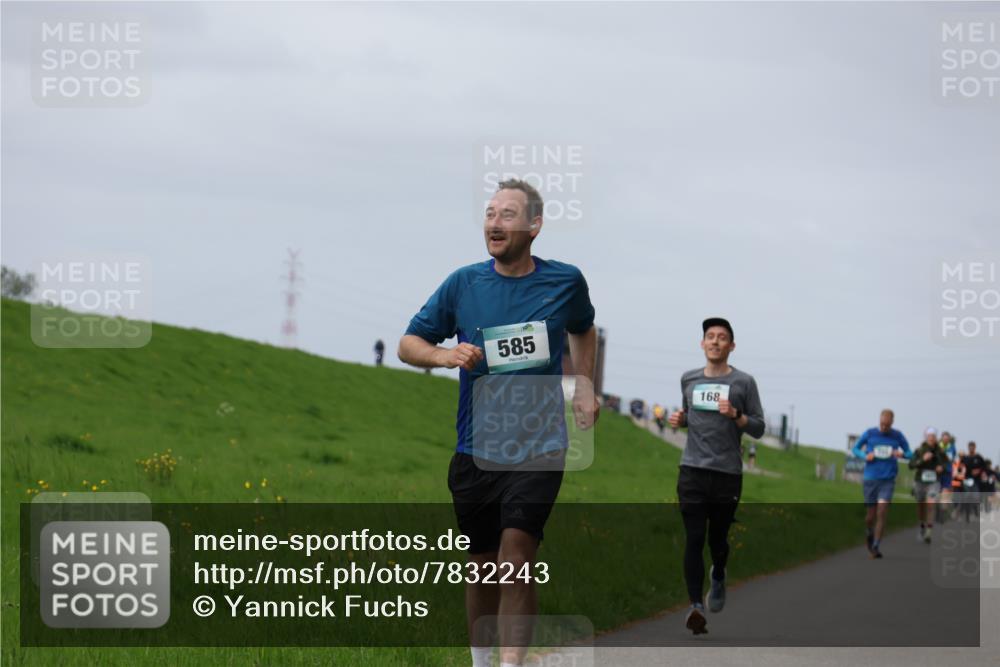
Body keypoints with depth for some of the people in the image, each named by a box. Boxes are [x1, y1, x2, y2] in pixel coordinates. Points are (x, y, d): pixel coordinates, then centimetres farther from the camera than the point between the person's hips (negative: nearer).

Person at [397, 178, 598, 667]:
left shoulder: (566, 281, 1)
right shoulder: (463, 284, 0)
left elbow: (583, 329, 24)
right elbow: (408, 344, 6)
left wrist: (584, 388, 13)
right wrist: (443, 355, -14)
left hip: (539, 448, -2)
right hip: (474, 451, 2)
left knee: (516, 554, -18)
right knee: (482, 564, 11)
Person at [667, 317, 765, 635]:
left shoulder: (744, 382, 2)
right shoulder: (688, 379, 11)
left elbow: (758, 428, 3)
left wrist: (736, 415, -15)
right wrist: (679, 419, 6)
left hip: (727, 474, -1)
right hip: (692, 470, 1)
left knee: (717, 538, 10)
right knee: (694, 538, -11)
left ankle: (718, 578, 43)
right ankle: (695, 605, -16)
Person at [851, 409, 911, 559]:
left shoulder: (897, 436, 1)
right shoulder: (869, 433, 0)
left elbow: (909, 453, 12)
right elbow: (856, 448, 12)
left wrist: (902, 454, -12)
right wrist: (865, 456, -9)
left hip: (888, 480, 0)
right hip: (870, 479, 0)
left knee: (882, 513, -15)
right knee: (870, 515, 4)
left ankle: (876, 546, -11)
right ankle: (869, 533, 37)